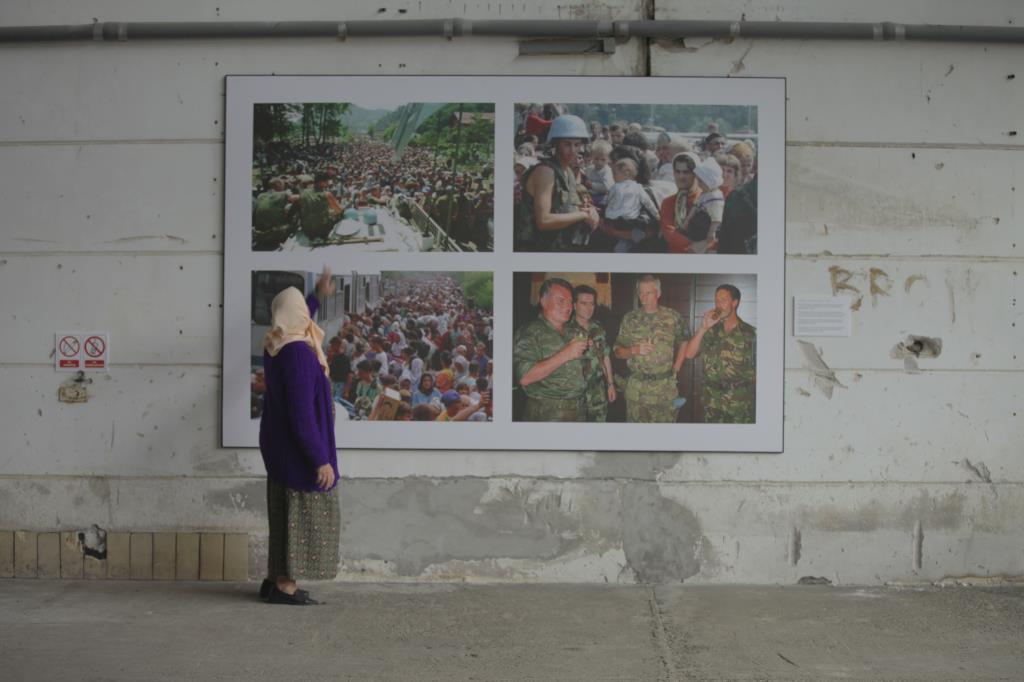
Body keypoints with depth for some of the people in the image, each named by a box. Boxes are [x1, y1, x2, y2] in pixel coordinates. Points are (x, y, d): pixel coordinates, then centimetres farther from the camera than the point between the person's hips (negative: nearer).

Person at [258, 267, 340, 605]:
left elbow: (293, 320, 31)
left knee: (285, 514, 16)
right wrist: (321, 459, -22)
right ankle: (284, 586, 3)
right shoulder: (299, 353, -24)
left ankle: (275, 580, 21)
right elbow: (303, 415, -26)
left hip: (281, 446, 9)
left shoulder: (276, 346, 3)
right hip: (299, 449, -9)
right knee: (300, 514, -1)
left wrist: (319, 296, 40)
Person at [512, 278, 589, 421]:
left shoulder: (575, 330, 12)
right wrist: (565, 355, -22)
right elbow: (524, 377, -23)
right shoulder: (529, 332, -10)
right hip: (547, 414, -7)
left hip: (578, 409, 7)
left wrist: (585, 349, 2)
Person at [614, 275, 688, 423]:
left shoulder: (673, 317, 2)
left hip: (666, 387, 0)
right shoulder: (630, 319, 2)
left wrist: (676, 368, 5)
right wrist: (634, 350, -14)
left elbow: (683, 342, 14)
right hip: (637, 388, 0)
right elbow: (618, 352, 5)